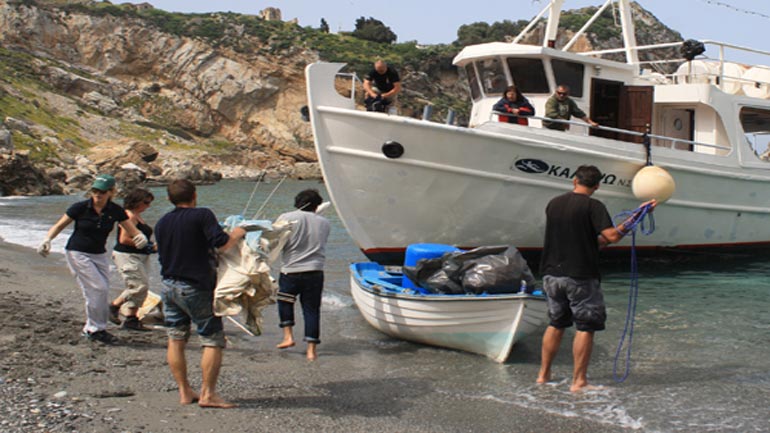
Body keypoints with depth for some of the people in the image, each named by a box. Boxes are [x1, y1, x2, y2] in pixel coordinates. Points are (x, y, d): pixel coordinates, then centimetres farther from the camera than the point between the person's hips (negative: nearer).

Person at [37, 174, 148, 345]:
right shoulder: (80, 208, -15)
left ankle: (91, 329, 18)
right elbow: (58, 226, -6)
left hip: (100, 255, 5)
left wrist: (141, 238, -27)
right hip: (77, 254, -4)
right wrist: (47, 240, -24)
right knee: (98, 289, -15)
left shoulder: (115, 211, -6)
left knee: (102, 293, 2)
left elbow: (133, 231, -4)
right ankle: (95, 329, -1)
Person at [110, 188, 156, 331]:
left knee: (141, 287, 7)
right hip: (127, 256, -10)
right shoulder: (129, 216, -14)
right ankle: (114, 306, 2)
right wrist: (145, 246, -17)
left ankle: (131, 319, 11)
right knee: (140, 285, -14)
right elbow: (124, 239, -20)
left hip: (140, 257, 10)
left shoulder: (137, 216, 17)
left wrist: (150, 247, 10)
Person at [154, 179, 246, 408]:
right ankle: (208, 393, -4)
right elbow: (221, 243, -19)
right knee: (213, 341, 0)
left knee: (175, 340, 10)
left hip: (169, 285, 7)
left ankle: (184, 392, 14)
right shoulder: (202, 215, -10)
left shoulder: (162, 223, 10)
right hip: (196, 287, -6)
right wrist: (237, 234, 0)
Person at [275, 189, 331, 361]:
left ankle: (288, 336, 15)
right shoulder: (325, 223, 5)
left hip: (291, 271, -1)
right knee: (311, 309, 8)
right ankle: (311, 349, 8)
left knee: (285, 301, 24)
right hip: (315, 272, 1)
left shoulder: (286, 218, -5)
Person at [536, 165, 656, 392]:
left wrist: (598, 241, 19)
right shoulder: (593, 206, -9)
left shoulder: (553, 204, 9)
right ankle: (579, 381, 3)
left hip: (551, 274, 6)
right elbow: (611, 236, -17)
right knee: (585, 327, 3)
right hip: (580, 276, -6)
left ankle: (543, 374, 23)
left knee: (556, 323, 19)